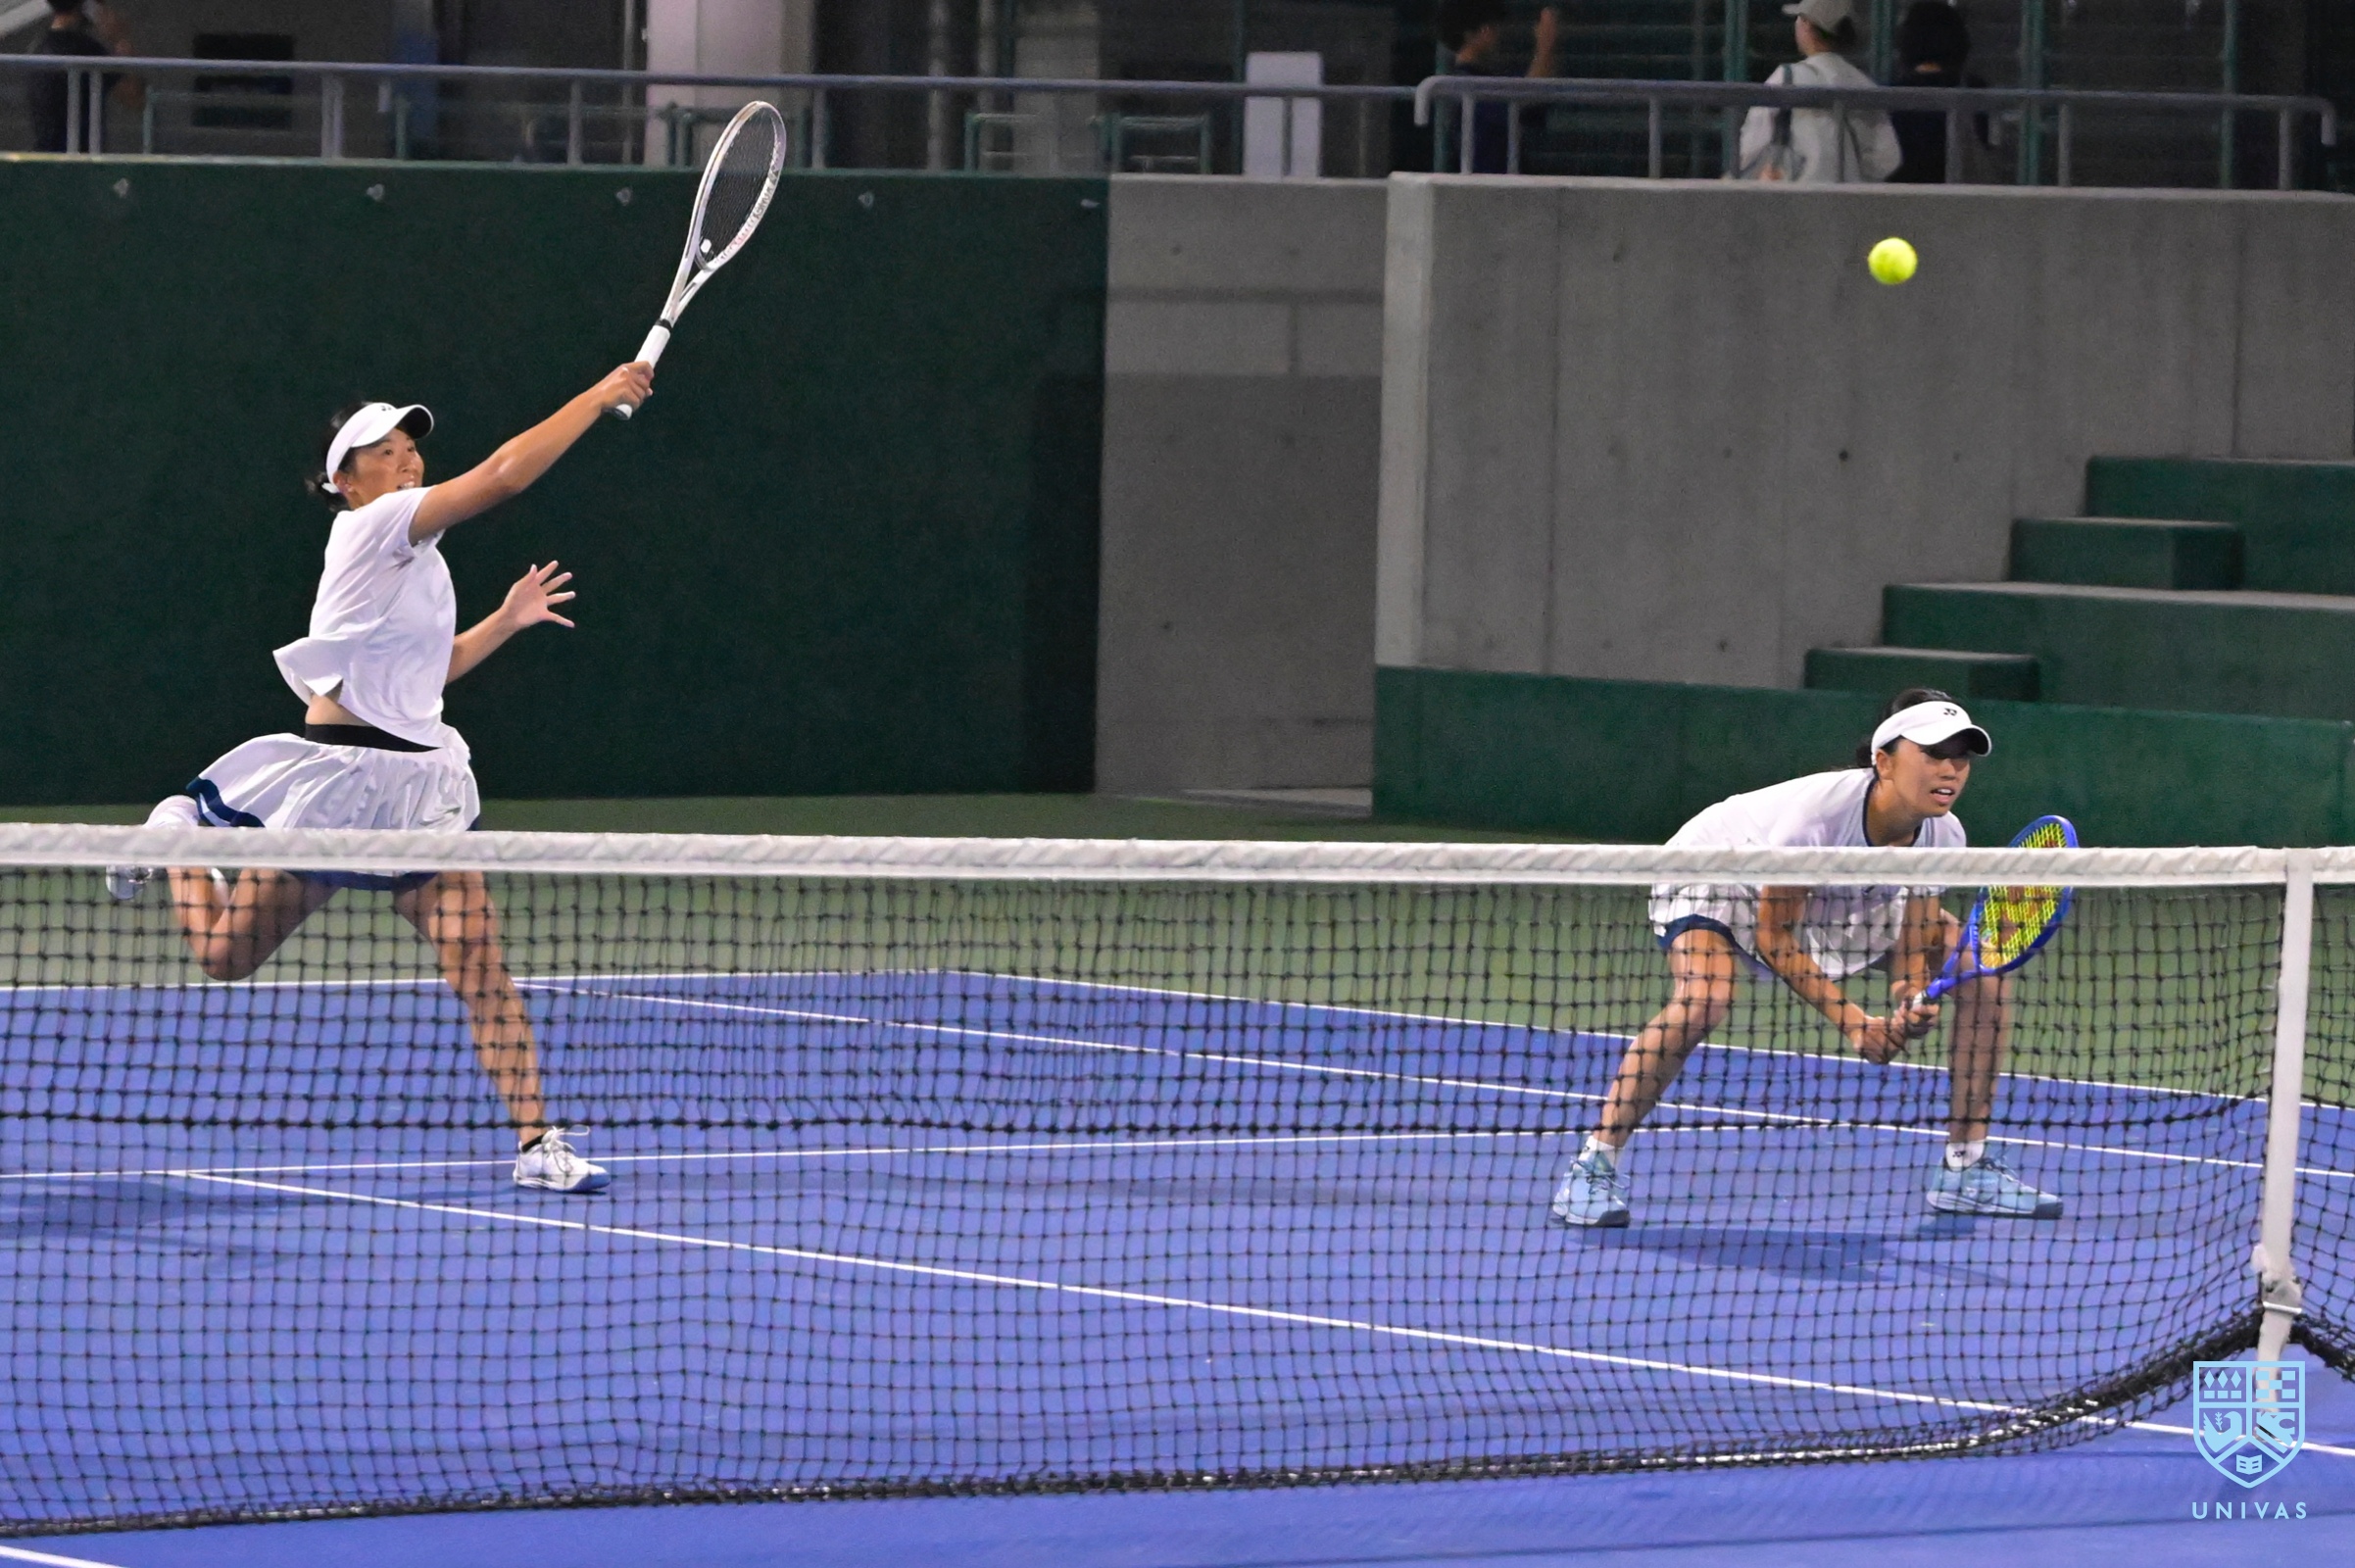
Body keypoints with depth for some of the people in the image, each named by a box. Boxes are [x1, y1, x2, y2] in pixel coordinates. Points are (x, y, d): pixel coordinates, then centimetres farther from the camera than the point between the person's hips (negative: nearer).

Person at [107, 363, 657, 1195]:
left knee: (478, 957, -10)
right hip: (339, 775, -7)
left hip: (419, 780, 7)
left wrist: (506, 620, 17)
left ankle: (535, 1141, -12)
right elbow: (504, 473, -23)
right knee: (225, 957, 7)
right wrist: (604, 394, -20)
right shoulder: (373, 529, -12)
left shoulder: (411, 556, 15)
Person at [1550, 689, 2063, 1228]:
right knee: (1704, 998, -38)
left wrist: (1911, 1003, -35)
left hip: (1843, 903, 7)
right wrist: (1851, 1021, -35)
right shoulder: (1815, 815, -39)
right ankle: (1595, 1166, -26)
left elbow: (1912, 946, -12)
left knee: (1984, 969, -6)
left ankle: (1966, 1167, 5)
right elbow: (1772, 937, -29)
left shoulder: (1943, 836, -21)